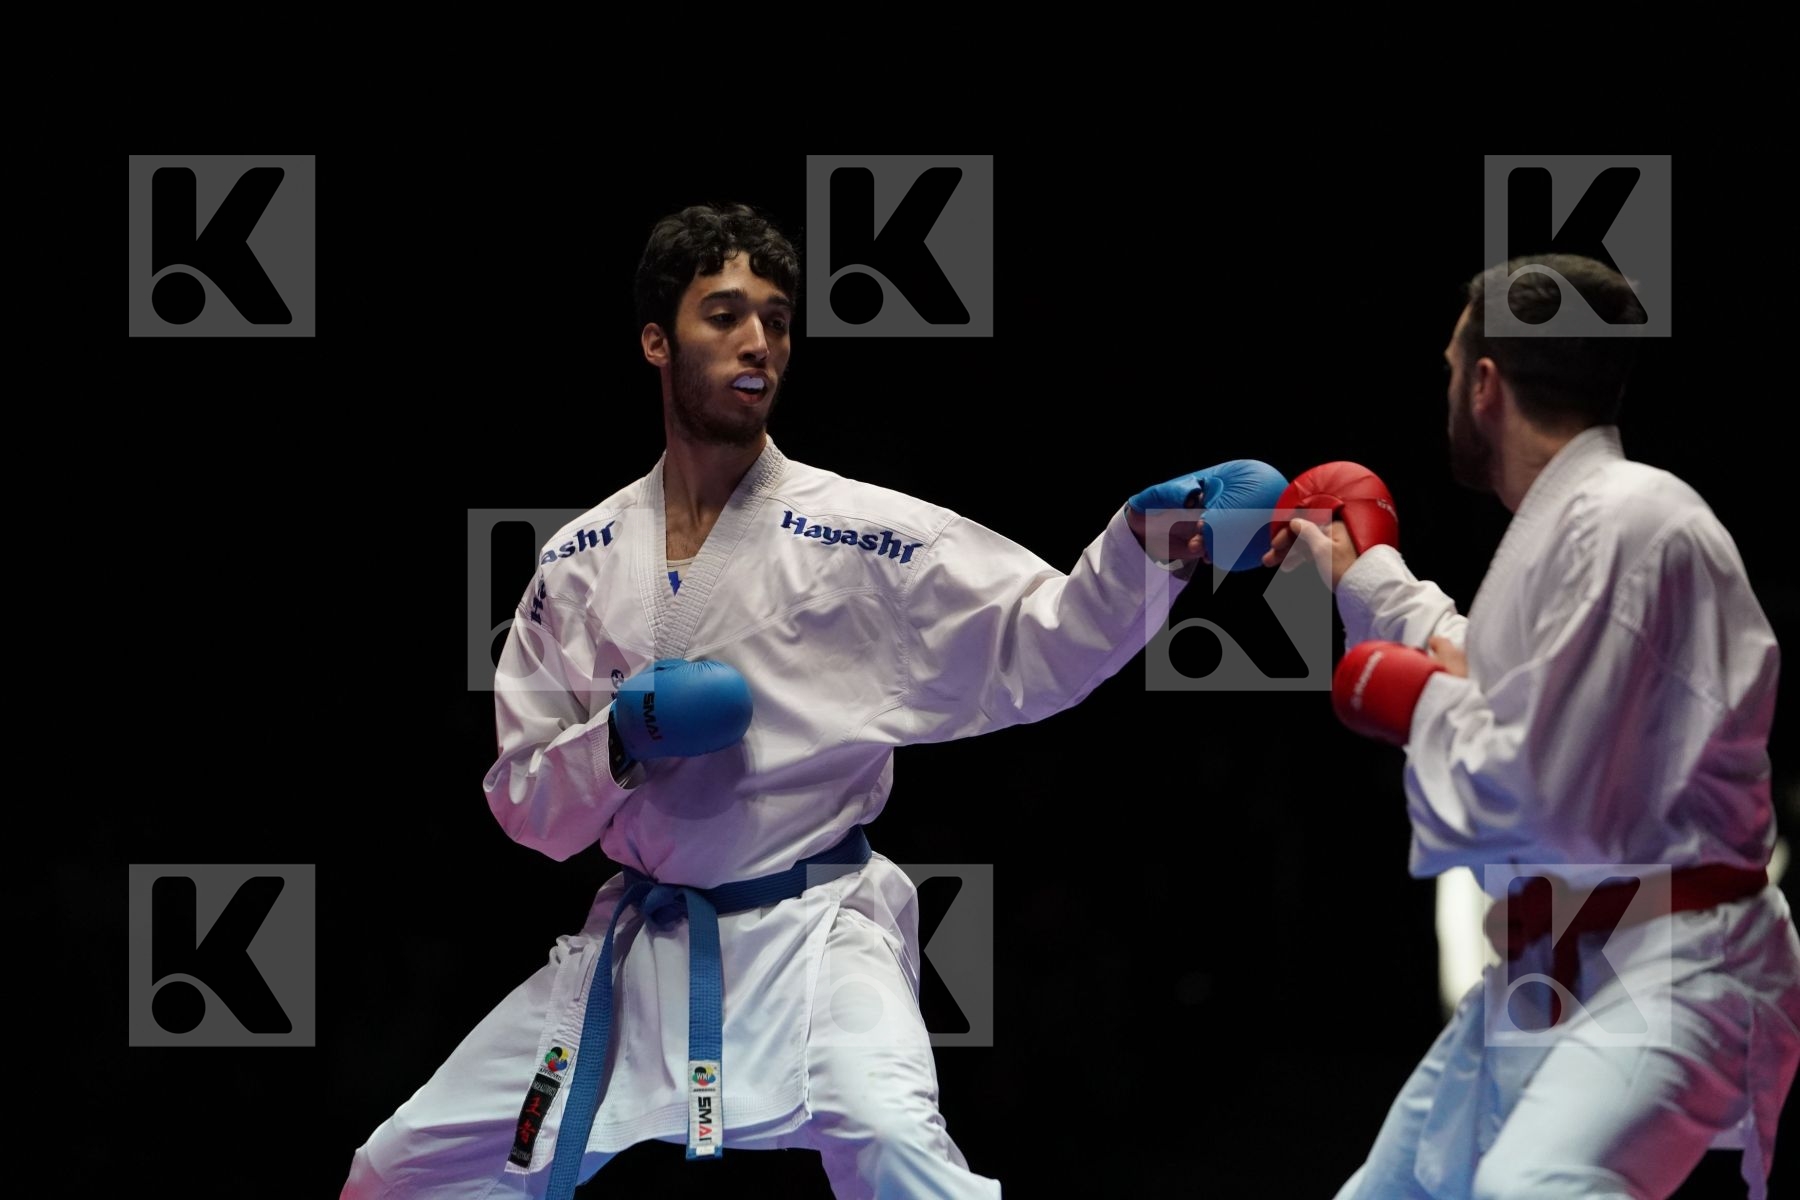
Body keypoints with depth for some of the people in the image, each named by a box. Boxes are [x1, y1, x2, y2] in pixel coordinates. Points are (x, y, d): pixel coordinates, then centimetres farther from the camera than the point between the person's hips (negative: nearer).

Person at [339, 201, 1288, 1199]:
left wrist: (1152, 543, -29)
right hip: (639, 942, 4)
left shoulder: (857, 533, -6)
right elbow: (523, 800, 5)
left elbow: (1040, 647, -12)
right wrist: (621, 739, -15)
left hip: (815, 927, -4)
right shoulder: (581, 563, 2)